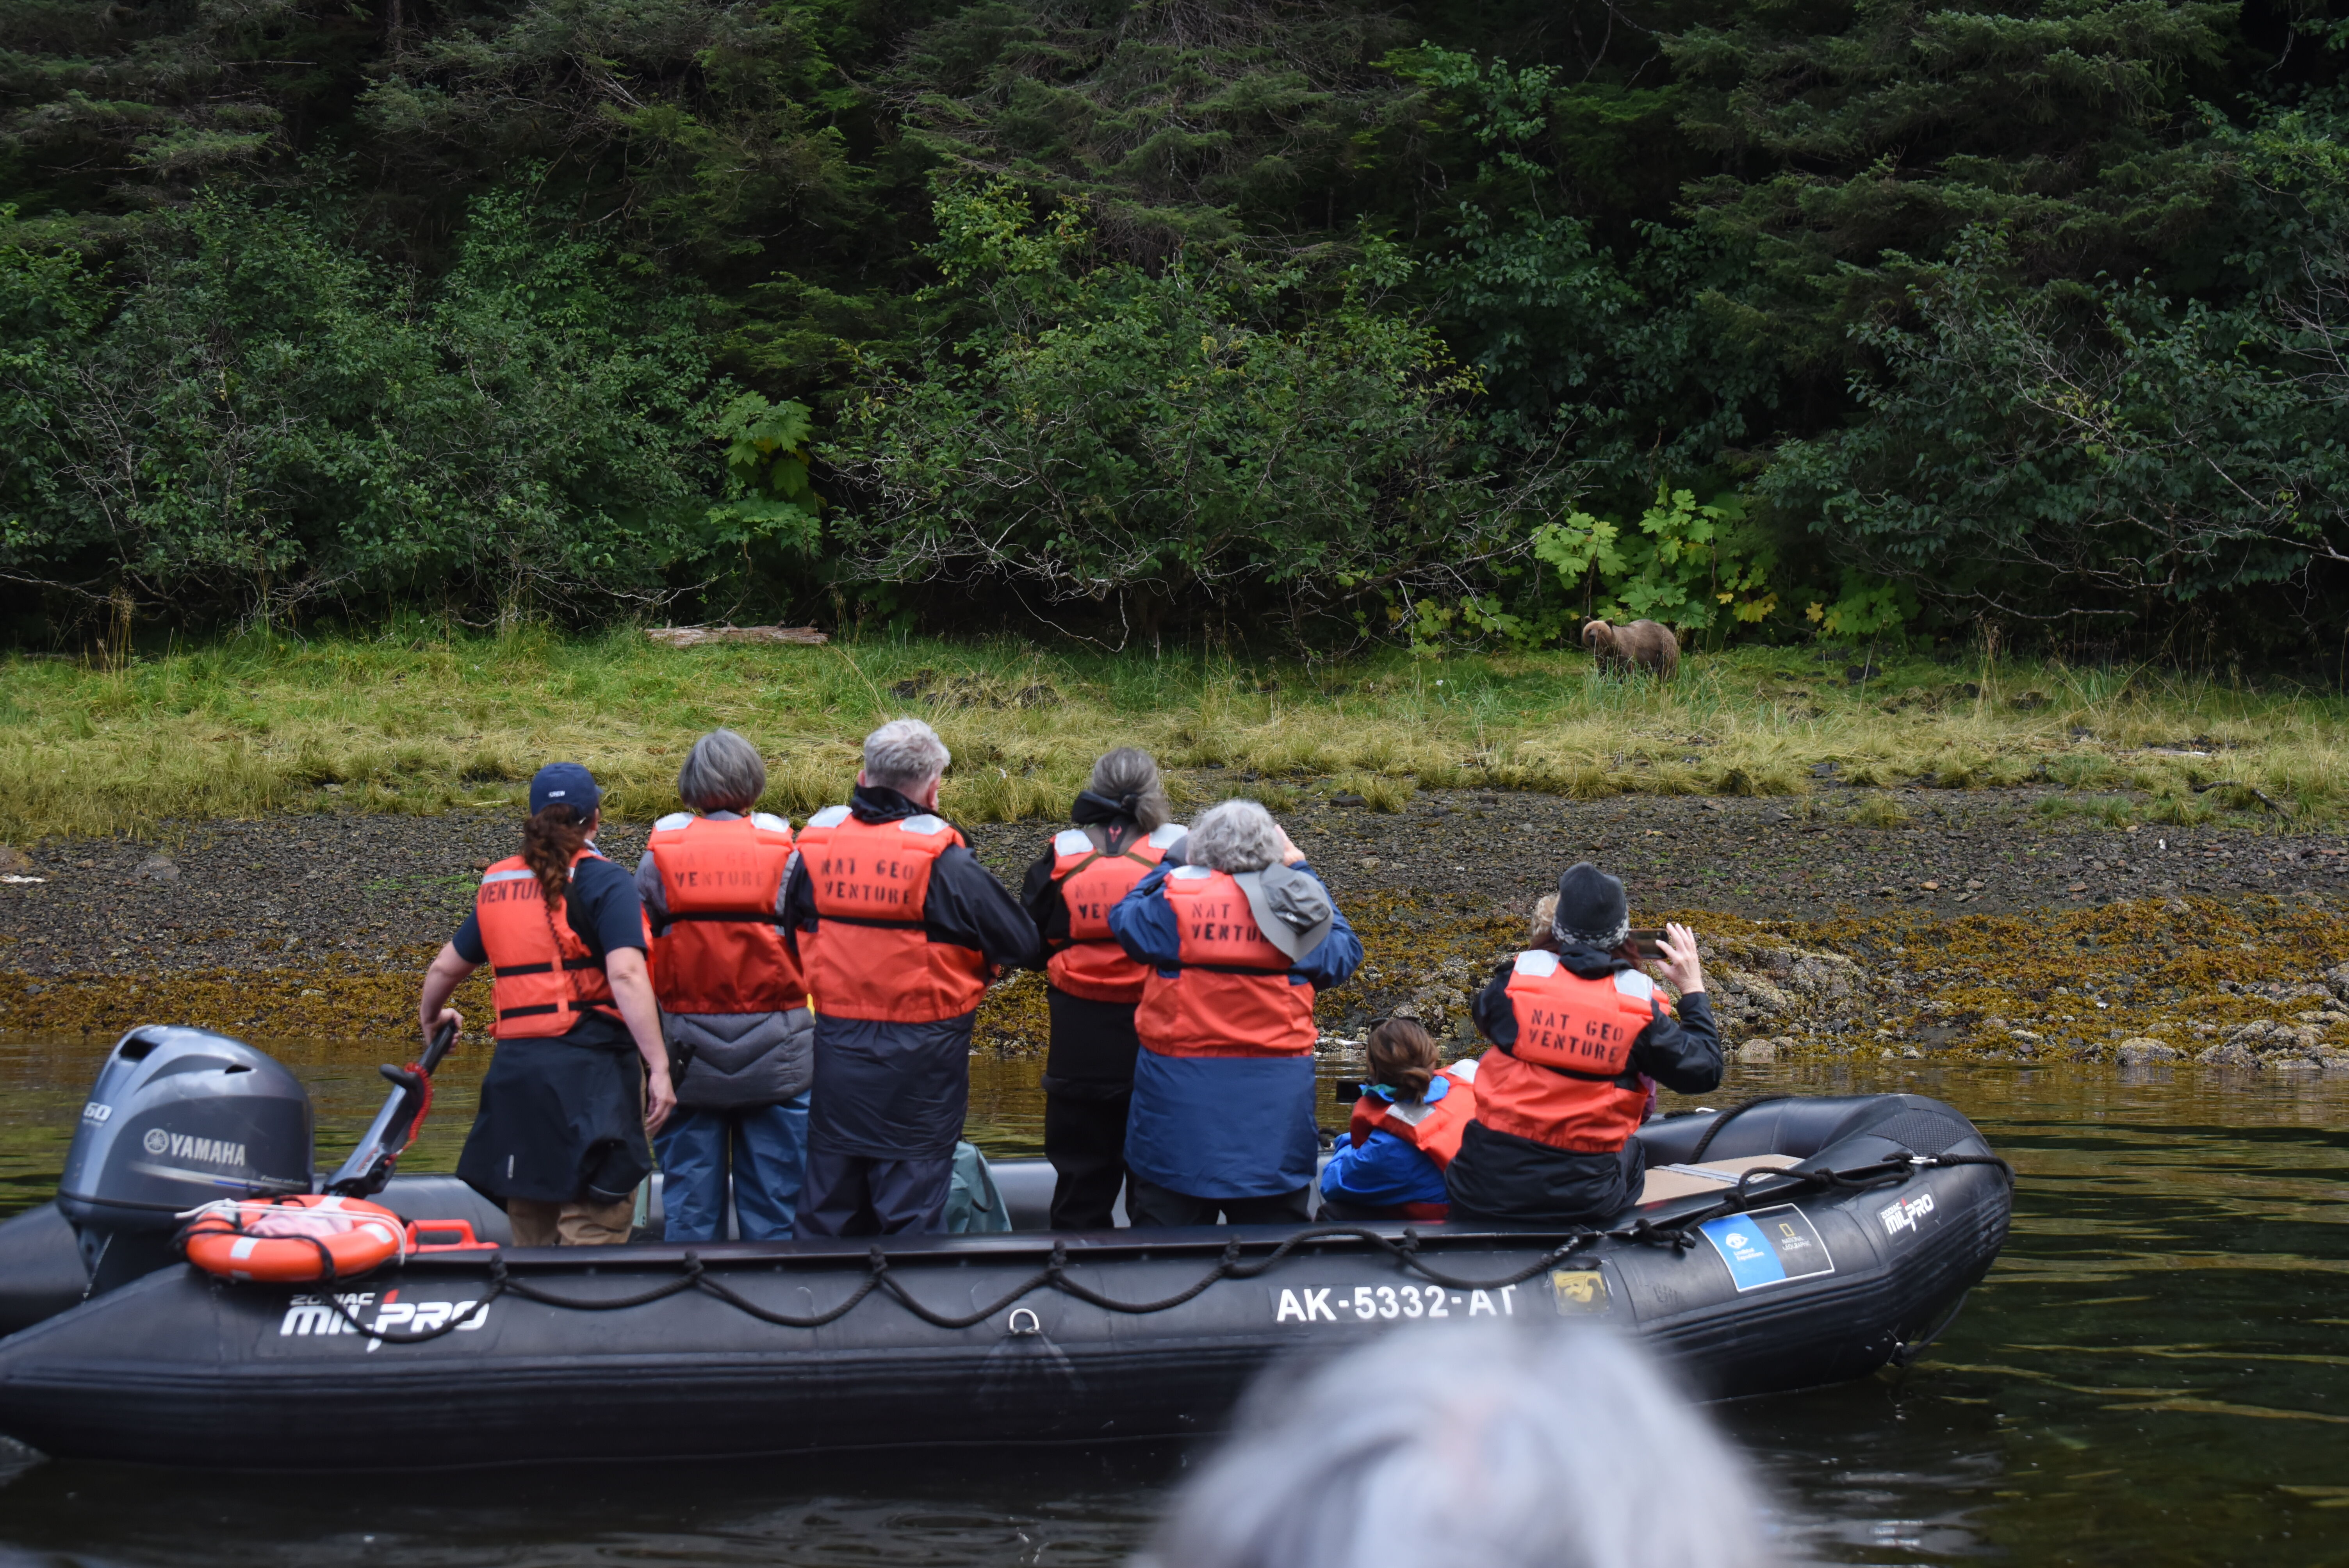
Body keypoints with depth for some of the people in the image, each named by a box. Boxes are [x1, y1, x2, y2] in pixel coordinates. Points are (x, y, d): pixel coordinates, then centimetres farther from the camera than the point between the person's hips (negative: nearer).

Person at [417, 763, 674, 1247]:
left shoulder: (497, 885, 15)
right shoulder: (602, 881, -5)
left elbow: (446, 967, 25)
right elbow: (626, 975, -17)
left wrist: (431, 1020, 46)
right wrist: (659, 1068, -18)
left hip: (514, 1068, 6)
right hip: (589, 1070, -6)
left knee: (530, 1237, 14)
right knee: (592, 1238, -8)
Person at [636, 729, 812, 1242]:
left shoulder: (659, 855, -2)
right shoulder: (785, 853, -5)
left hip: (688, 1059, 1)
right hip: (776, 1057, -1)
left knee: (689, 1202, 9)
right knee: (774, 1200, 6)